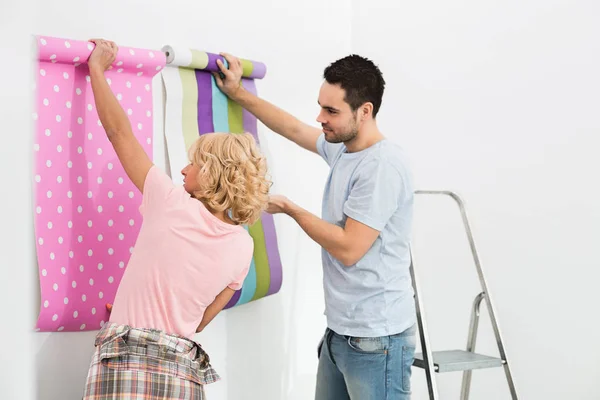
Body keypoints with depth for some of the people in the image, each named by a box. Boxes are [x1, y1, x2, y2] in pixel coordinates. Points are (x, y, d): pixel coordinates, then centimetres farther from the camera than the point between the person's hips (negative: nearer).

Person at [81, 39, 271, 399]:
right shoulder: (242, 246, 3)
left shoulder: (172, 204, -8)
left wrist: (97, 68, 10)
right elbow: (201, 321, 12)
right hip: (183, 370, 4)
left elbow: (119, 131, -1)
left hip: (126, 362, -3)